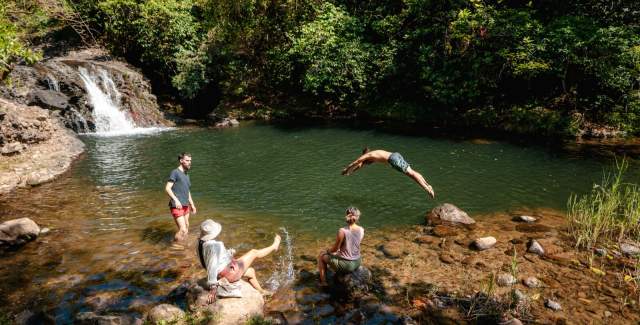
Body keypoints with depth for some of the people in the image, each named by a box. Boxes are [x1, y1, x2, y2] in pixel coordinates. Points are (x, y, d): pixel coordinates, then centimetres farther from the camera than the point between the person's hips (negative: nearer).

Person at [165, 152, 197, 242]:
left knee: (186, 230, 15)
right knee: (183, 230, -15)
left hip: (185, 206, 9)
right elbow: (167, 188, -15)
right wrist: (176, 200, -27)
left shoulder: (186, 174, 18)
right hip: (177, 207, -9)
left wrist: (192, 205, 24)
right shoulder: (175, 172, -7)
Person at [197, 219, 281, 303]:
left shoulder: (202, 243, -5)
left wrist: (228, 252, 19)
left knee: (251, 271, 31)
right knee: (254, 253, 7)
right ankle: (274, 246, 33)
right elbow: (212, 266, -37)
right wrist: (213, 287, -35)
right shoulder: (214, 245, -33)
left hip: (221, 273, 9)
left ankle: (261, 291, 51)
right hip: (229, 272, -9)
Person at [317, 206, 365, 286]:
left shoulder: (342, 231, -26)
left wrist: (328, 251, 8)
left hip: (345, 265, -5)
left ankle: (323, 282, 29)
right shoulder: (362, 230, -9)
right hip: (357, 263, 5)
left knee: (321, 255, 22)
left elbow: (335, 248, -15)